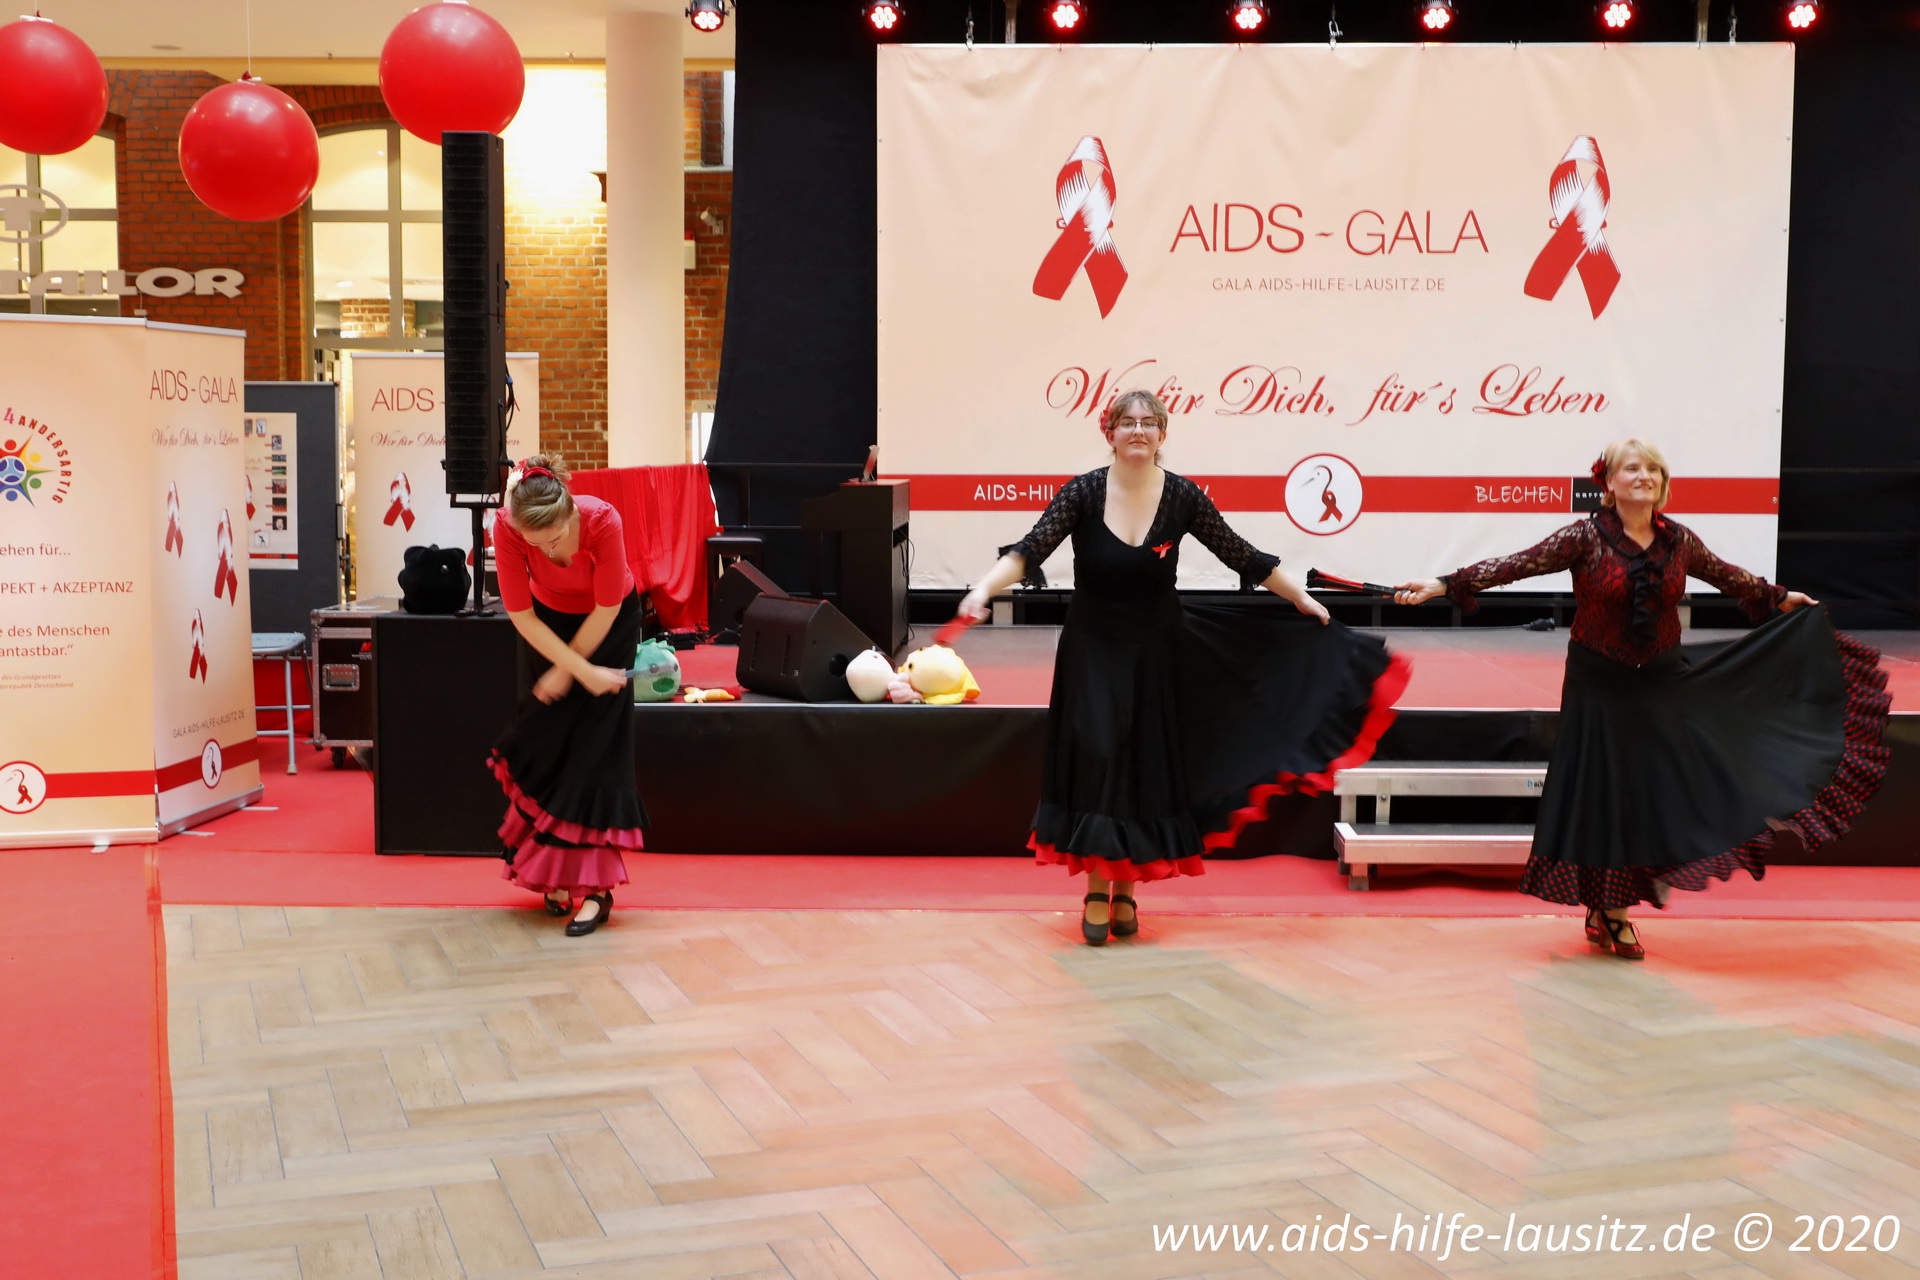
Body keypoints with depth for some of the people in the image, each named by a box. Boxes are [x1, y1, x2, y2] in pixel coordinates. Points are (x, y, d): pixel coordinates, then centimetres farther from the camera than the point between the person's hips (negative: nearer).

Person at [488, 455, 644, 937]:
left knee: (595, 745, -9)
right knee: (552, 741, 0)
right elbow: (522, 615, -21)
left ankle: (596, 886, -9)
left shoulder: (602, 522, -35)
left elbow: (606, 609, -23)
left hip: (610, 624, -2)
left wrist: (566, 671, -15)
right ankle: (556, 876, 11)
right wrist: (582, 671, -23)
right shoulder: (507, 528, -30)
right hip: (551, 622, 2)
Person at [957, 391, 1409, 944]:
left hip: (1157, 650, 1)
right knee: (1096, 758, -7)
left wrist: (1302, 599, 6)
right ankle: (1097, 891, 4)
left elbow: (1242, 557, 2)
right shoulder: (1084, 493, -9)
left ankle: (1127, 890, 17)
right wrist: (984, 590, -32)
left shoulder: (1182, 496, -6)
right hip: (1092, 649, -1)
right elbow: (1030, 551, -16)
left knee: (1147, 767, 4)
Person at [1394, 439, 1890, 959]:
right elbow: (1518, 564, -18)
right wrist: (1444, 584, -28)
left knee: (1658, 790, 2)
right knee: (1603, 793, 2)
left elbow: (1727, 576, 18)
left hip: (1663, 683, 4)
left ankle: (1610, 912, 14)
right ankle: (1608, 913, 16)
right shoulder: (1586, 538, -11)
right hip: (1600, 687, -4)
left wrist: (1780, 598, 31)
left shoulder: (1679, 540, 0)